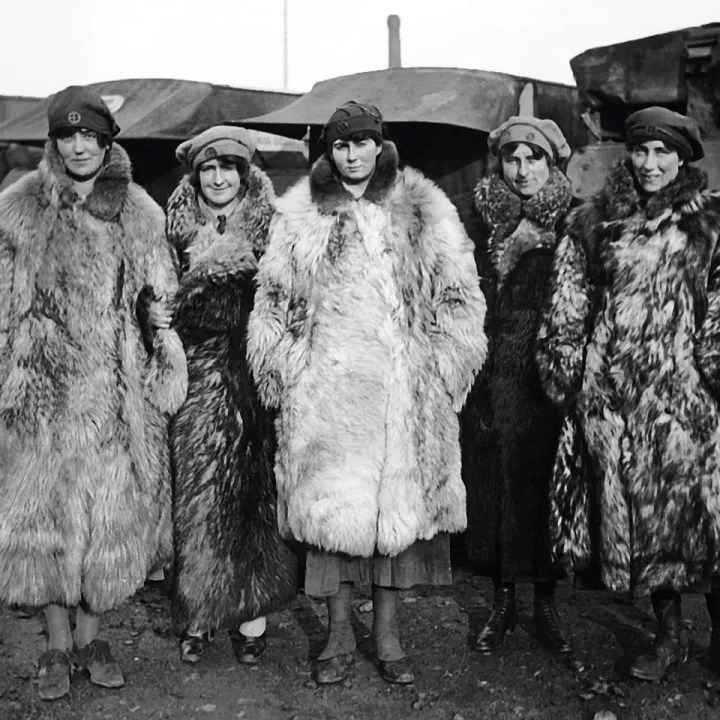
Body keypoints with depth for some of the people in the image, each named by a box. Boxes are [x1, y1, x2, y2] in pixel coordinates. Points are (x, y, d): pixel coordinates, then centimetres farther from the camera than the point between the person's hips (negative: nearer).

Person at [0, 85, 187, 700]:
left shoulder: (139, 214, 6)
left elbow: (158, 300, 11)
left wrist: (167, 355, 2)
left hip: (118, 389, 1)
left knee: (112, 513, 5)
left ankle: (91, 634, 23)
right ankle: (58, 643, 19)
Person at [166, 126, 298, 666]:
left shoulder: (270, 229, 3)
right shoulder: (180, 228, 9)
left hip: (254, 377, -1)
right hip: (198, 377, 2)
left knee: (256, 493, 2)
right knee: (198, 493, 4)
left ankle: (252, 615, 14)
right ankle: (197, 615, 17)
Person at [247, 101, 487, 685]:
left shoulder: (426, 214, 7)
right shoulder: (300, 217, 8)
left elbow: (459, 300, 7)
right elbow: (274, 302, 11)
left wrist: (443, 367, -1)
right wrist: (288, 368, 2)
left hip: (404, 390, 0)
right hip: (325, 388, 0)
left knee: (398, 502, 4)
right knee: (330, 506, 2)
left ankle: (387, 634, 19)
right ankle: (340, 635, 18)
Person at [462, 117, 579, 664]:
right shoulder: (484, 223, 4)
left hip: (553, 378, -1)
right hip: (493, 378, 1)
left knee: (548, 482, 5)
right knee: (494, 479, 6)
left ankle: (546, 602, 22)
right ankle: (503, 601, 23)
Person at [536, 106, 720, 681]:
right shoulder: (593, 221, 8)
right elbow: (569, 310, 10)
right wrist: (565, 372, 6)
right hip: (609, 392, 2)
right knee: (631, 510, 8)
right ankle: (670, 634, 26)